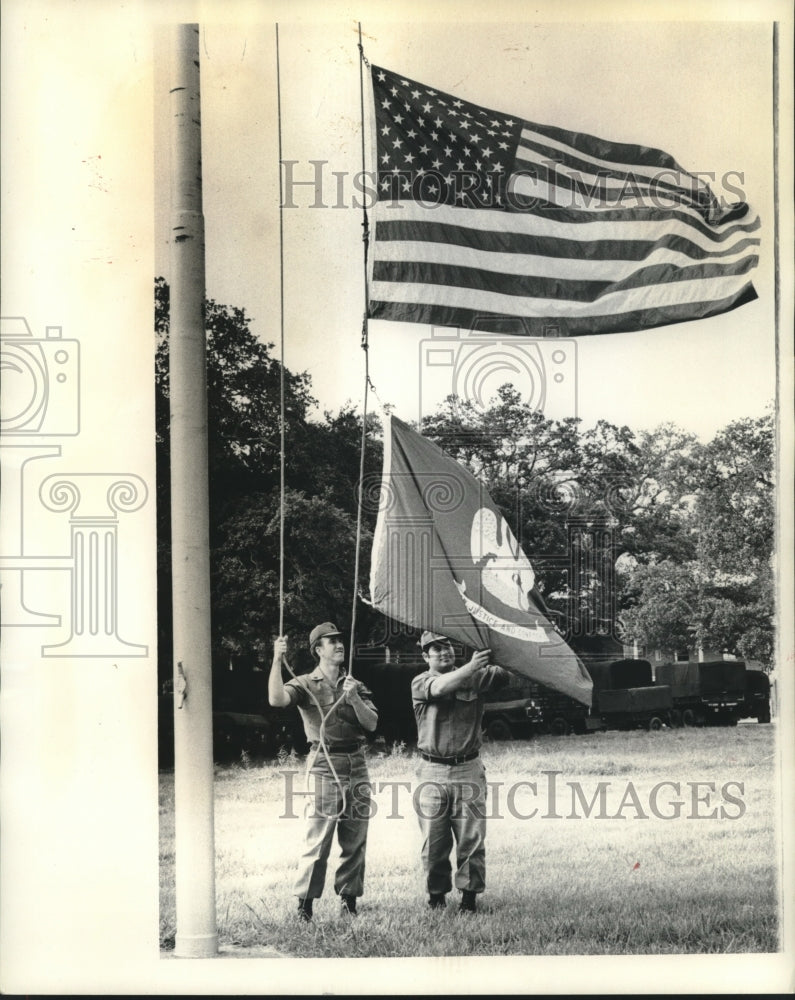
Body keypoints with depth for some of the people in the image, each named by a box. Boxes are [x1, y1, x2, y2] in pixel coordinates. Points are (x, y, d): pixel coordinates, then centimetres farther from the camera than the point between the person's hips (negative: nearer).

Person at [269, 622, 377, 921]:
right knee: (317, 838, -8)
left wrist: (354, 699, -11)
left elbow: (371, 723, 5)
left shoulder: (355, 685, 14)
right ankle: (305, 902, -3)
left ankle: (349, 897, 18)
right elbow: (277, 699, -19)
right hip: (324, 765, -5)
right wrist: (277, 661, -25)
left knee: (355, 838, 8)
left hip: (356, 765, 5)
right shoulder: (306, 684, 1)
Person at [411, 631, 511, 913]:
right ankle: (436, 894, 19)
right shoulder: (420, 683, -1)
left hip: (468, 770, 1)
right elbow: (441, 687, -22)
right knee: (434, 840, 5)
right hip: (433, 772, -1)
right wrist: (471, 667, -35)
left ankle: (469, 894, 12)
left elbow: (509, 673, -7)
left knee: (471, 838, 1)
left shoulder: (477, 676, 5)